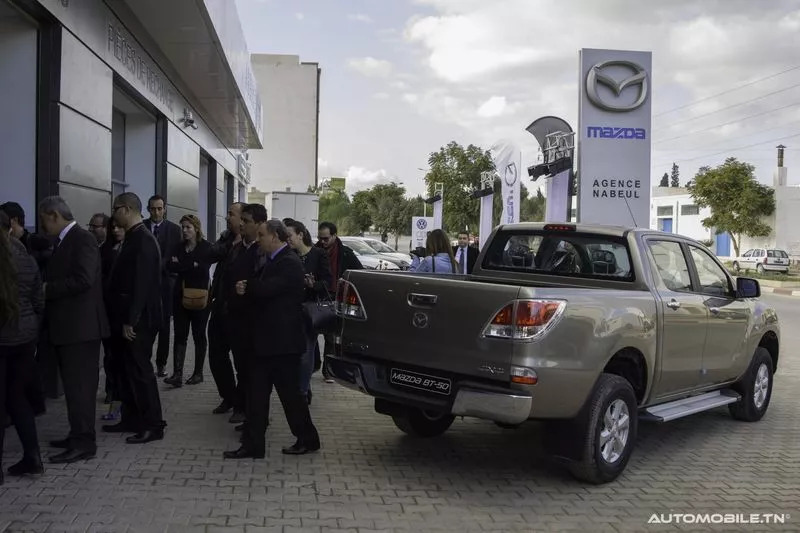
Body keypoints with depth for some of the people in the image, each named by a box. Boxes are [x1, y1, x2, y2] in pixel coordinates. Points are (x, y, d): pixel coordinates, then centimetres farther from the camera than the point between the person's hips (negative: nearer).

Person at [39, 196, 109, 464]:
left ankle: (84, 442, 0)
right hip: (68, 325, 10)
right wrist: (45, 289, 1)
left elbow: (83, 279, -24)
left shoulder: (83, 239, -13)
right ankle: (79, 435, 25)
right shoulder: (63, 241, 17)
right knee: (75, 383, 16)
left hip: (80, 325, -10)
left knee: (79, 384, -6)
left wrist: (46, 289, -18)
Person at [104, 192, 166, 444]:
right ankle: (131, 419, 25)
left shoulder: (143, 239, -17)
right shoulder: (133, 238, 13)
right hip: (126, 317, 9)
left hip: (137, 320, -9)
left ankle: (153, 425, 5)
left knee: (140, 370, -3)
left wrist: (131, 321, -22)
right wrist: (123, 319, 15)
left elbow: (142, 283, -22)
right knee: (127, 369, 15)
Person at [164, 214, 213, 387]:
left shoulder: (206, 247, -3)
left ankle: (198, 373, 15)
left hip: (199, 297, -4)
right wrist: (192, 266, -15)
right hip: (181, 296, 4)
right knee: (180, 335, -2)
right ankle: (177, 374, -5)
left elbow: (203, 269, -17)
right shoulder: (179, 247, 11)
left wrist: (181, 265, -8)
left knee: (199, 335, 6)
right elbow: (170, 266, -3)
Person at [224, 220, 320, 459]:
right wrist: (246, 289, -11)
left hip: (282, 341, -9)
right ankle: (253, 444, 13)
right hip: (267, 340, 9)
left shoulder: (289, 263, -15)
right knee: (257, 392, 8)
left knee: (289, 392, 3)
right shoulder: (273, 261, 15)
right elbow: (260, 290, 13)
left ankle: (308, 439, 19)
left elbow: (266, 289, -27)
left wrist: (245, 287, -5)